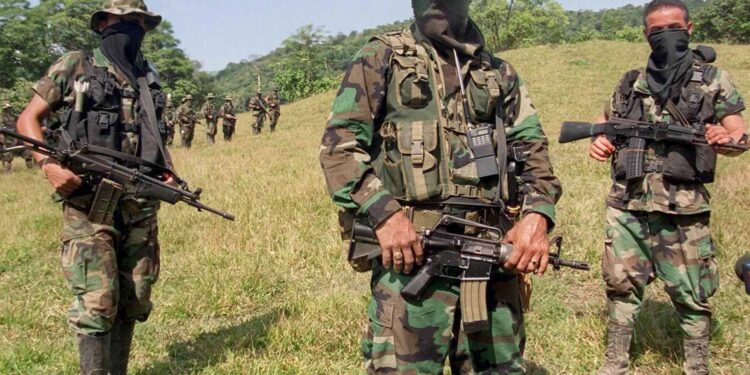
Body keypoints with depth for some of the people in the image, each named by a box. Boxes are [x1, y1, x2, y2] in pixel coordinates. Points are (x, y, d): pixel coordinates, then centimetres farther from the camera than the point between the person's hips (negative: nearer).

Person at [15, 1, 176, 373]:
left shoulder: (149, 77, 15)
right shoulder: (74, 66, 2)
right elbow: (27, 119, 3)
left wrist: (168, 173, 5)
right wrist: (49, 164, -14)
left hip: (141, 206, 5)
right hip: (89, 205, -5)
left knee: (134, 300, 10)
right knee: (97, 302, -10)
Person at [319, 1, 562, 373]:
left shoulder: (500, 74, 17)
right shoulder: (382, 58, 6)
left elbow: (532, 150, 14)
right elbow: (339, 144, -2)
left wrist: (536, 215, -6)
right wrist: (383, 213, -17)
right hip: (410, 250, -4)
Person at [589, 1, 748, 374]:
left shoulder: (713, 79, 3)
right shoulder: (631, 82, 11)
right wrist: (600, 142, -3)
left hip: (681, 207, -3)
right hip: (626, 204, 3)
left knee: (690, 294, 6)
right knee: (621, 286, 10)